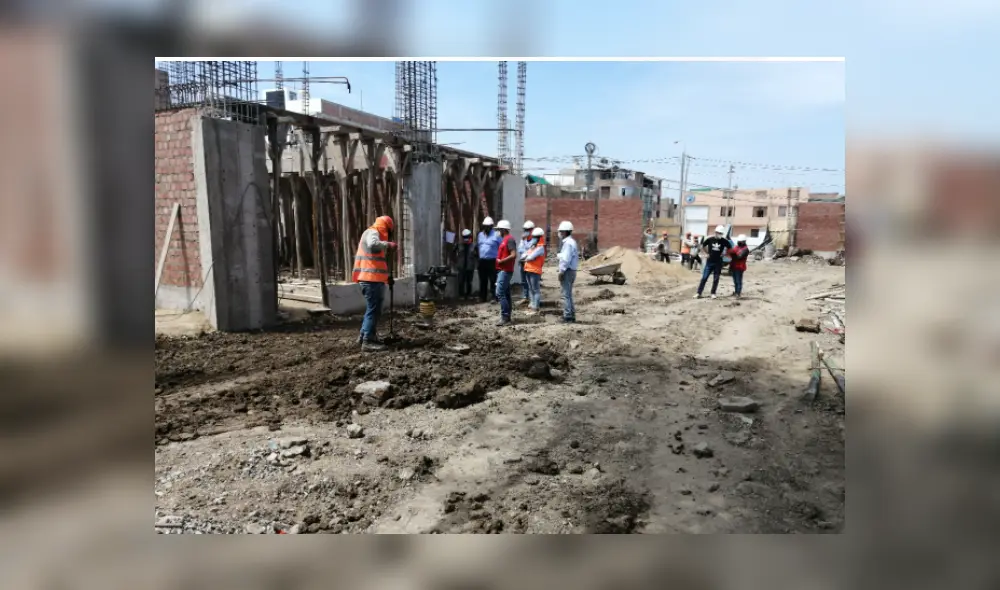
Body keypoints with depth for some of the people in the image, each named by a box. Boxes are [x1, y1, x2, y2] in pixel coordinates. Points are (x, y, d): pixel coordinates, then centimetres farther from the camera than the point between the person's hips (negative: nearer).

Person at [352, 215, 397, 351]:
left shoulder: (372, 233, 25)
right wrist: (388, 244, -19)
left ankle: (364, 335, 30)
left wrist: (387, 276, 26)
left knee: (372, 308, 20)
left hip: (370, 278, 10)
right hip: (371, 279, -10)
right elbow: (373, 245, -34)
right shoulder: (372, 233, -8)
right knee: (374, 309, -7)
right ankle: (368, 341, -5)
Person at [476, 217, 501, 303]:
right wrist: (478, 255, 14)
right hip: (482, 261, 6)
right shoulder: (480, 235, 14)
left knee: (493, 280, -6)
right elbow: (477, 246, 24)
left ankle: (494, 297, -2)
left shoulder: (496, 235, -4)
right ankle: (482, 297, 17)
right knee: (483, 280, 10)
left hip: (492, 261, -5)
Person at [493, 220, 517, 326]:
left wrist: (501, 261, -17)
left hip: (505, 271, -10)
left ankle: (505, 317, -12)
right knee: (506, 294, 11)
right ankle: (507, 317, 15)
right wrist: (500, 261, 9)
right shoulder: (504, 239, 17)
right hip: (503, 270, 10)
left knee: (500, 293, -13)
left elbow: (514, 255, -23)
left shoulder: (509, 239, -14)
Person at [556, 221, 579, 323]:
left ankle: (567, 316, -6)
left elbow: (566, 259, -21)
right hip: (570, 271, 10)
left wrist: (561, 271, -17)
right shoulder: (571, 242, 17)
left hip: (567, 271, -10)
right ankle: (571, 315, 20)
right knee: (568, 294, 15)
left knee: (566, 294, -7)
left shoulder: (568, 243, -15)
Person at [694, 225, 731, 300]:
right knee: (704, 278, -1)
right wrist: (708, 253, 3)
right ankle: (698, 293, 1)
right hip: (709, 262, 0)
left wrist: (724, 253, 0)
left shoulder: (724, 241, -3)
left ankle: (713, 293, 16)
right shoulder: (710, 239, -4)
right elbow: (702, 246, 10)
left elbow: (729, 247, 11)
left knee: (716, 279, 6)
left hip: (718, 263, 1)